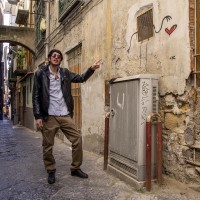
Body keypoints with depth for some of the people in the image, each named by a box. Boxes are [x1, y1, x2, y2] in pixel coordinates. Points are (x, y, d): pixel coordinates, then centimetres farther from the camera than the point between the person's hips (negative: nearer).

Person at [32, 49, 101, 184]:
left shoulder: (65, 73, 9)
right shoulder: (40, 73, -1)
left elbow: (81, 78, 16)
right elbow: (36, 96, -3)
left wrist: (92, 69, -2)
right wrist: (38, 116, -9)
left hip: (65, 115, 3)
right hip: (49, 116, -3)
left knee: (77, 139, 1)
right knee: (48, 145, 5)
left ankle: (75, 168, 17)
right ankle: (51, 171, 25)